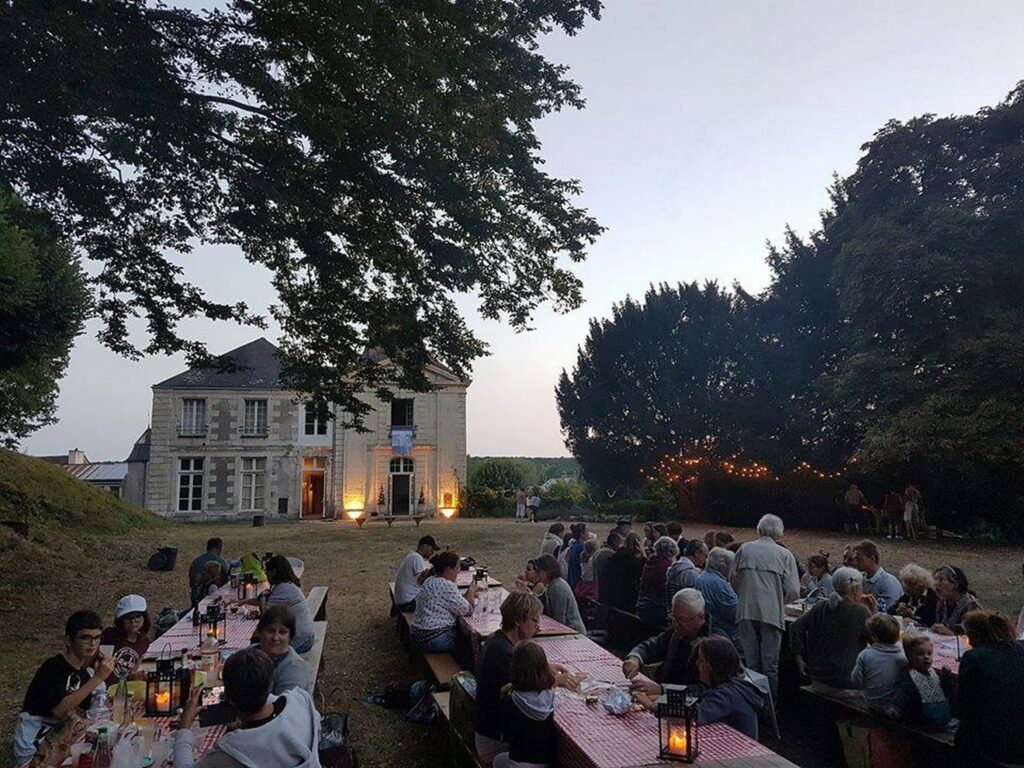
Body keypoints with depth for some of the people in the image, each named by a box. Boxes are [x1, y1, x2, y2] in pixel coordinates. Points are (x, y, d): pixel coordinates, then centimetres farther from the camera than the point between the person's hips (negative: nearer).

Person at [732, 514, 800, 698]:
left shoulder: (745, 549, 2)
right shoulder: (785, 555, -3)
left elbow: (733, 581, 5)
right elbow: (793, 591, -5)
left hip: (746, 612, 2)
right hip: (772, 613, -2)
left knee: (751, 661, 13)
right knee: (770, 664, 9)